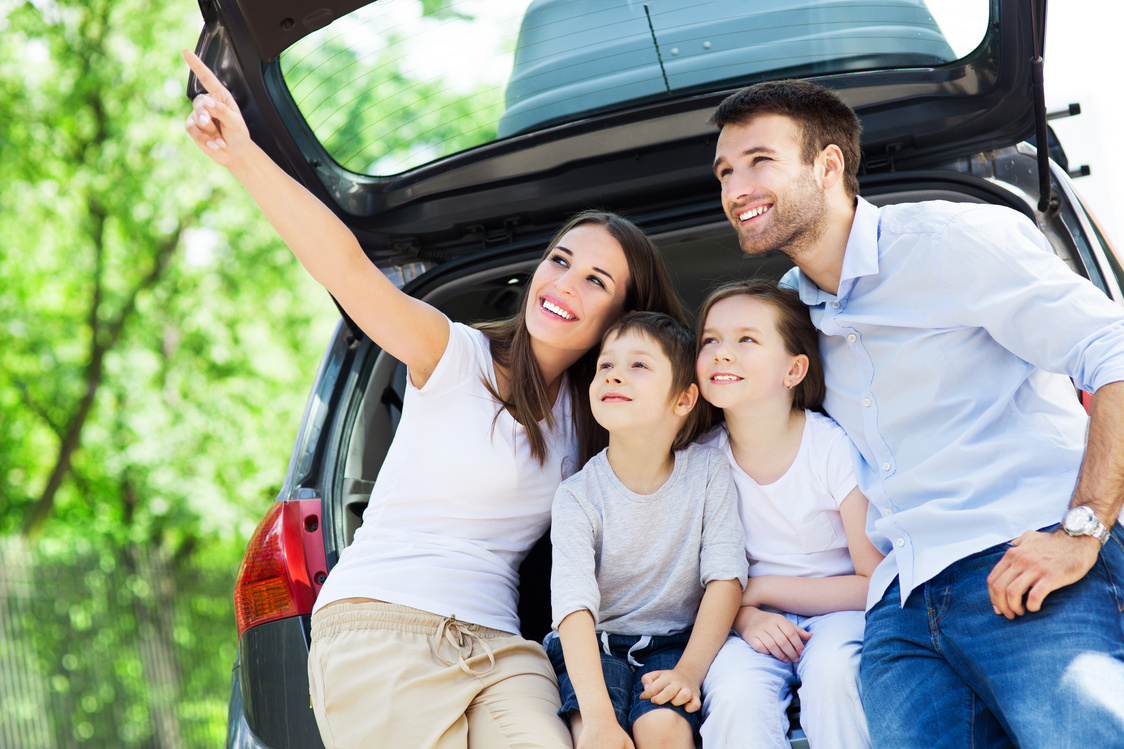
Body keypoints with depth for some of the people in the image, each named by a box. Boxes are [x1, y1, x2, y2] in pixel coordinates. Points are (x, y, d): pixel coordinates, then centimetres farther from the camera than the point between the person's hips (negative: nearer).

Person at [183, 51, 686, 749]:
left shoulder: (591, 416, 14)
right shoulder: (459, 357, -3)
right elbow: (348, 267, -17)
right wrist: (241, 154, -30)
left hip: (499, 651, 4)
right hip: (379, 627, -4)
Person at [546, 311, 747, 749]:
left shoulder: (707, 471, -6)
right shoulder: (578, 496, -11)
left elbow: (725, 575, -6)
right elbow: (574, 605, -22)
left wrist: (689, 671, -20)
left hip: (674, 642, 1)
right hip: (594, 647, -1)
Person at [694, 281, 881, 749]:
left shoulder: (838, 448, -13)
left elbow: (876, 585, -10)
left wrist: (759, 590, -13)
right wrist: (745, 617, -18)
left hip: (838, 614, -1)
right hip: (753, 624, 1)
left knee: (830, 670, -34)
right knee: (734, 693, -31)